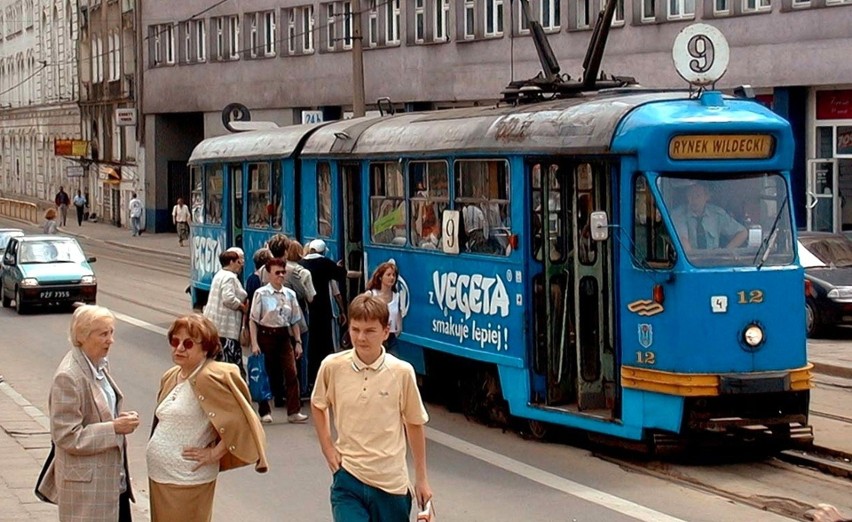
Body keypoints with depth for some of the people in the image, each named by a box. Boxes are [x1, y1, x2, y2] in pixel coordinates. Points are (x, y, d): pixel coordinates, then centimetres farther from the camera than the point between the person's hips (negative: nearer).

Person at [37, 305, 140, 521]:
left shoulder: (100, 365, 7)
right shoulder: (68, 377, -20)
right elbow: (67, 436, -21)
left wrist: (119, 418, 3)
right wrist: (114, 428, -21)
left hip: (113, 476, 9)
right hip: (87, 484, -9)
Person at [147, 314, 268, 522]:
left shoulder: (208, 378, -18)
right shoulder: (170, 377, 8)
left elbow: (241, 420, -23)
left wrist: (214, 453, -16)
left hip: (186, 481, -8)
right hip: (158, 475, 8)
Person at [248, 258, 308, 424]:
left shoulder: (290, 294, 5)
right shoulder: (261, 294, -7)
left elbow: (294, 321, 10)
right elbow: (253, 320, -6)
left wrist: (298, 341, 5)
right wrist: (254, 343, -12)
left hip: (284, 335, 3)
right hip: (266, 335, -3)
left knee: (291, 373, -5)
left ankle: (293, 412, -3)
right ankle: (264, 411, 18)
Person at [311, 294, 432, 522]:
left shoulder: (402, 372, -8)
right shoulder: (332, 366, -6)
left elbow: (414, 423, 5)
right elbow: (318, 405, 15)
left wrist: (421, 478, 8)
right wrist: (327, 447, 6)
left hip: (391, 482, 0)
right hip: (348, 478, 0)